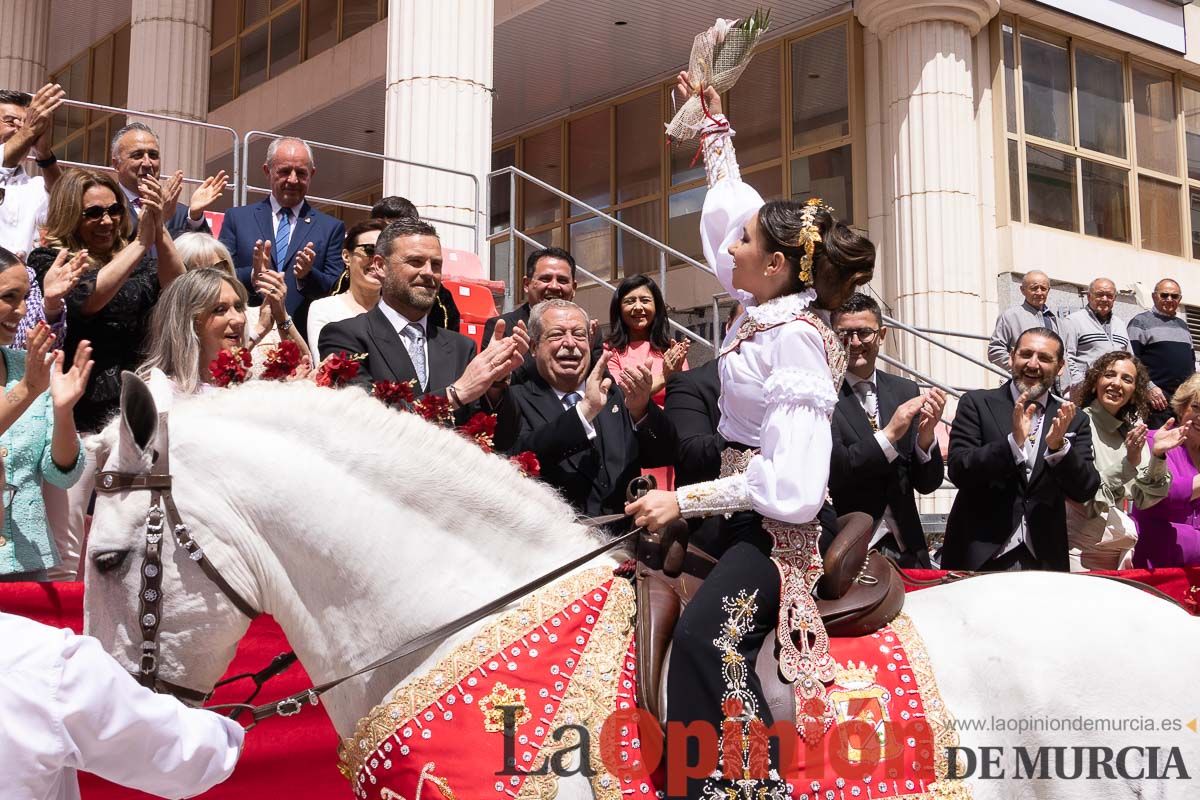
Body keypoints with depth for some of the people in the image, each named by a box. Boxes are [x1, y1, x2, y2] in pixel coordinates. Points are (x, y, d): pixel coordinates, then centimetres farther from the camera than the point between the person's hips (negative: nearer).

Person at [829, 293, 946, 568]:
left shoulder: (905, 391, 6)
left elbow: (927, 483, 6)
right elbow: (828, 474, -19)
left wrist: (925, 435, -11)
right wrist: (889, 434, -22)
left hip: (905, 548, 5)